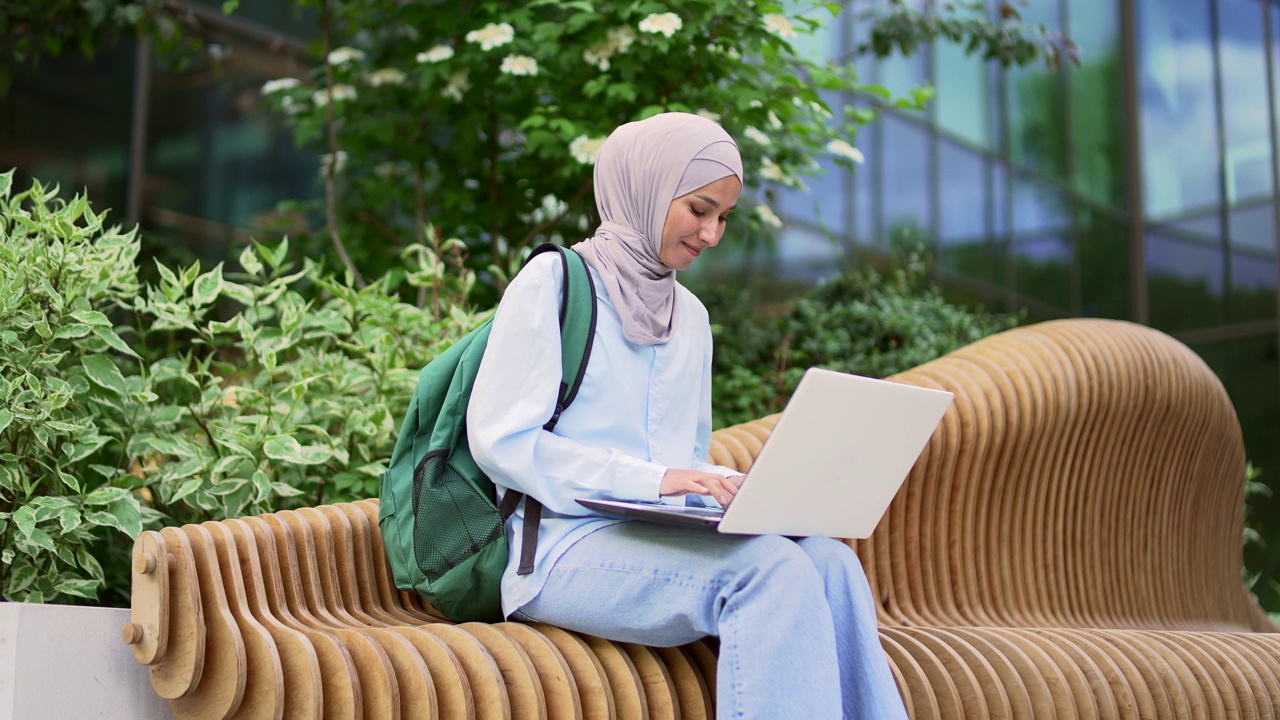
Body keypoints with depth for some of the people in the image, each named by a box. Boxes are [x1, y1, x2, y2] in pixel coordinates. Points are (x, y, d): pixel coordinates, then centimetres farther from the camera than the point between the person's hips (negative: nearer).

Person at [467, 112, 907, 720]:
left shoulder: (690, 316, 21)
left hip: (663, 542, 6)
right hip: (567, 549, -6)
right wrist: (651, 479, -17)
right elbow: (500, 440, -9)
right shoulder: (553, 283, 0)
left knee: (829, 561, -24)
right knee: (771, 569, -31)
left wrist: (744, 489, 0)